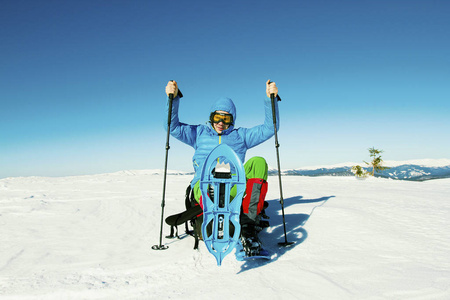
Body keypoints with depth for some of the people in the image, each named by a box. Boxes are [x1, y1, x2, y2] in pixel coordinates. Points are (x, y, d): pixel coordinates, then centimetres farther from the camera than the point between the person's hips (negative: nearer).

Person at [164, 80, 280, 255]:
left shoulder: (241, 135, 26)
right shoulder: (199, 133, 26)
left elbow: (269, 129, 19)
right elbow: (172, 127, 17)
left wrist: (271, 99, 8)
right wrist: (173, 99, 3)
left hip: (234, 187, 1)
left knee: (258, 163, -31)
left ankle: (248, 227, -41)